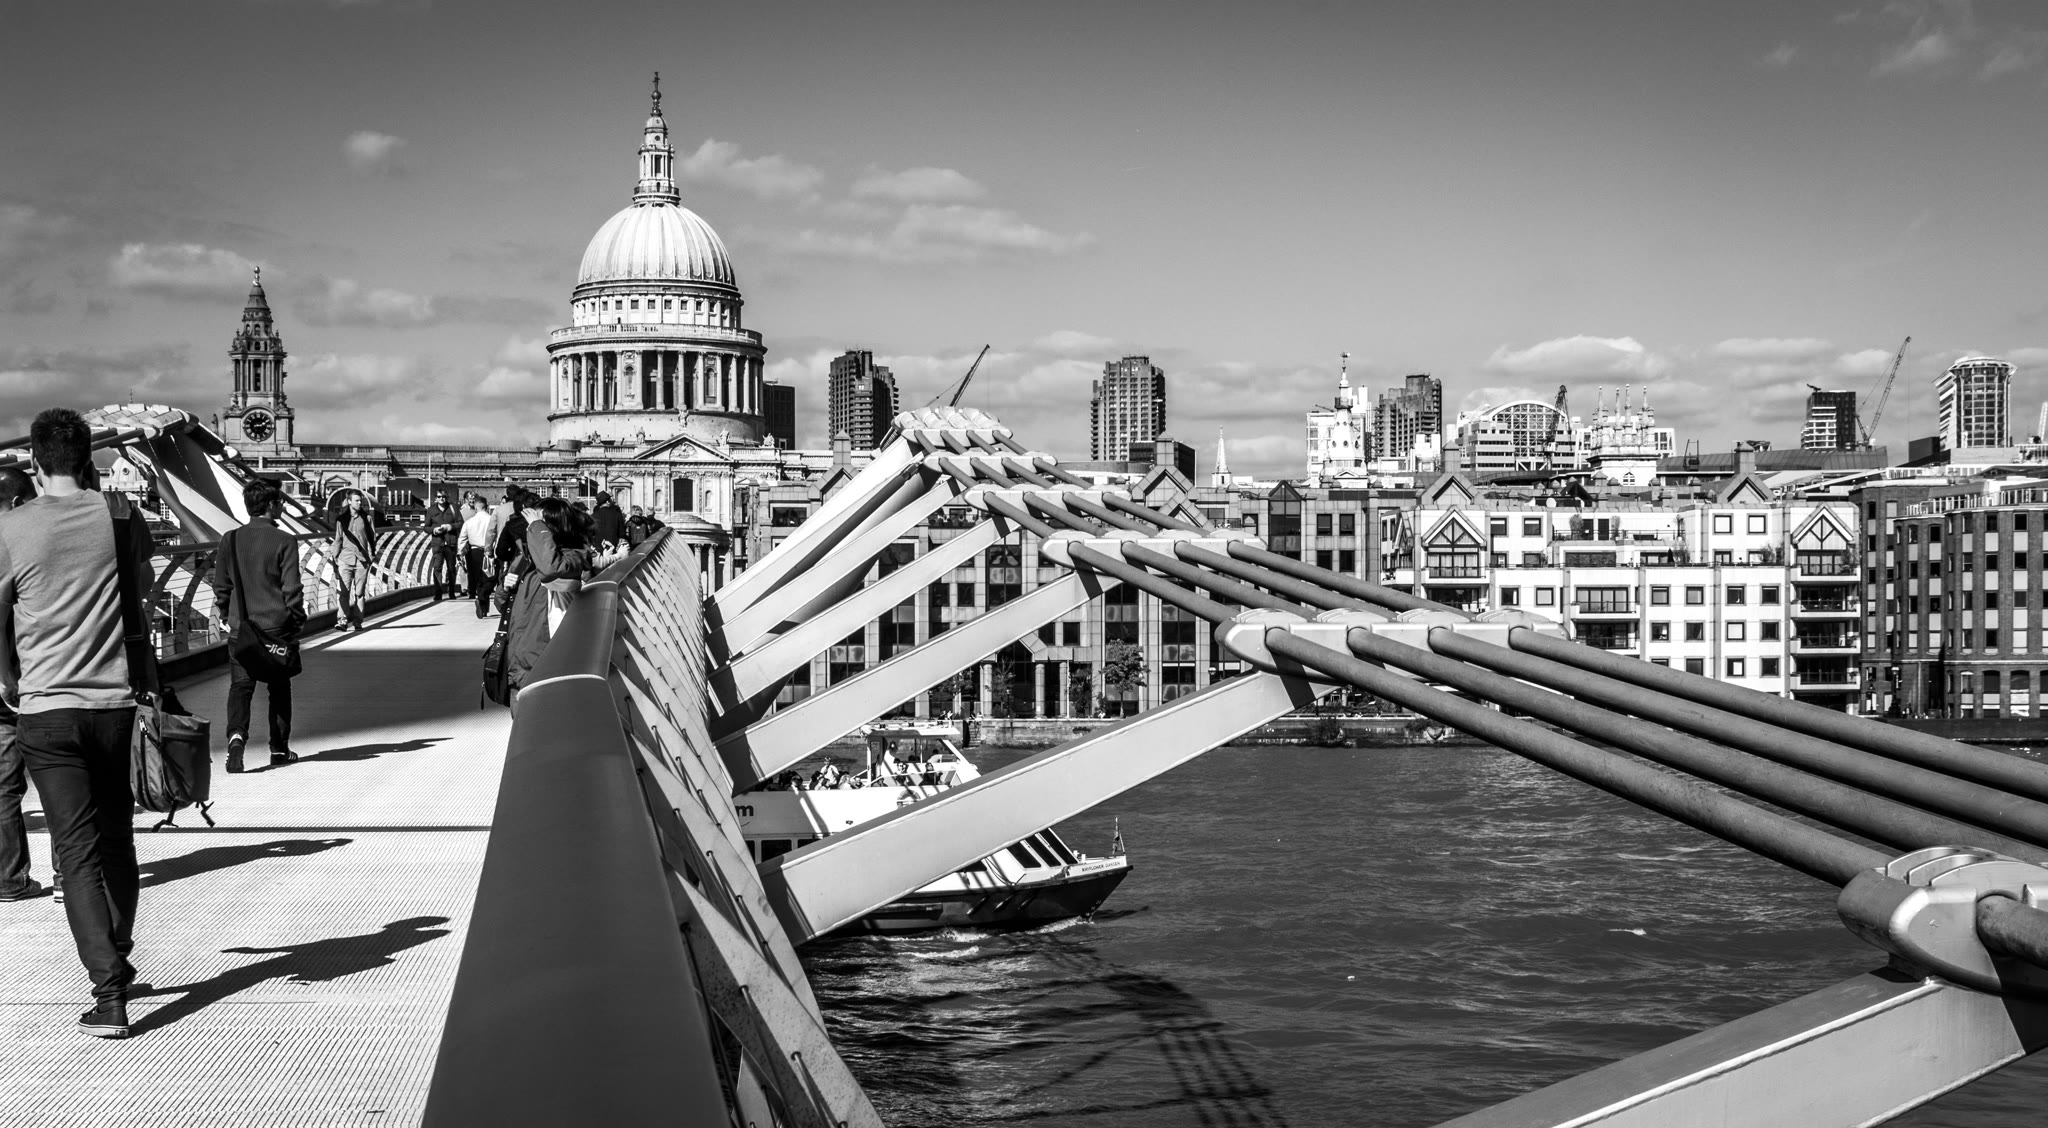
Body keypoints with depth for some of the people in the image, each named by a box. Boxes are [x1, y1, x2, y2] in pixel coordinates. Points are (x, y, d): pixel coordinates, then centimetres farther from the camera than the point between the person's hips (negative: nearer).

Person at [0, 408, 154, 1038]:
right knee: (116, 838, 18)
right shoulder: (121, 516, 0)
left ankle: (109, 995, -8)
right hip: (116, 701, 2)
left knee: (78, 850, -1)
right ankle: (117, 959, 34)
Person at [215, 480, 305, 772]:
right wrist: (298, 619, 3)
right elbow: (292, 588, -10)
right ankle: (279, 749, 17)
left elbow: (221, 585, 6)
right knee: (279, 687, 11)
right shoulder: (284, 541, -10)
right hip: (276, 625, -2)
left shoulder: (231, 539, 1)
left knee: (240, 685, 2)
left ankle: (237, 734, -23)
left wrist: (227, 617, 18)